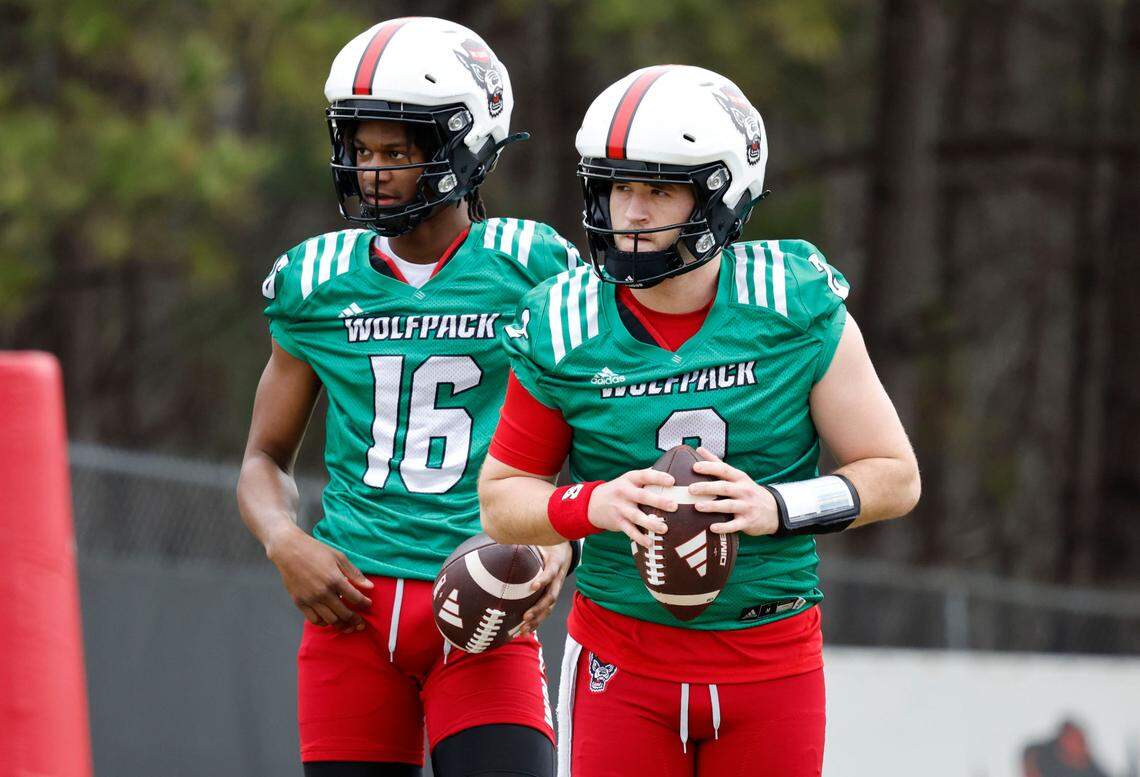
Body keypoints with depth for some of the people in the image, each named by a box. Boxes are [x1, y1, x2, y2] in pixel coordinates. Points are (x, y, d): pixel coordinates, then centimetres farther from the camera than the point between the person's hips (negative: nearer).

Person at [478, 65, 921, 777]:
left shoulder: (799, 310, -7)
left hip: (771, 658, 0)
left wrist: (777, 507, -18)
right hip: (623, 658, 0)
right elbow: (502, 502, 4)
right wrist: (595, 505, -17)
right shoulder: (565, 331, -5)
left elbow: (896, 477, -1)